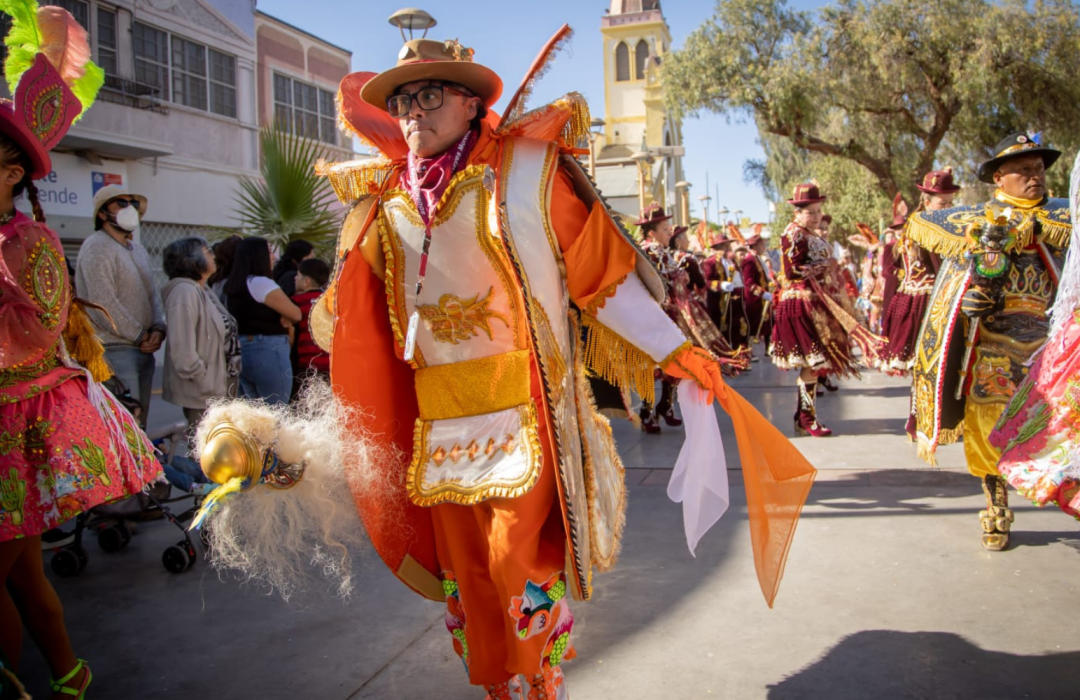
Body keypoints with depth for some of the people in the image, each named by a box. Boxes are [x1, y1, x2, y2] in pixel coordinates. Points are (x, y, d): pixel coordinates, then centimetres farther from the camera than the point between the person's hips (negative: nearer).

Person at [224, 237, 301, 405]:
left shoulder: (234, 285, 11)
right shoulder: (261, 283, -14)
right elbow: (296, 314, -12)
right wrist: (285, 318, 9)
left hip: (242, 352, 9)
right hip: (268, 352, -9)